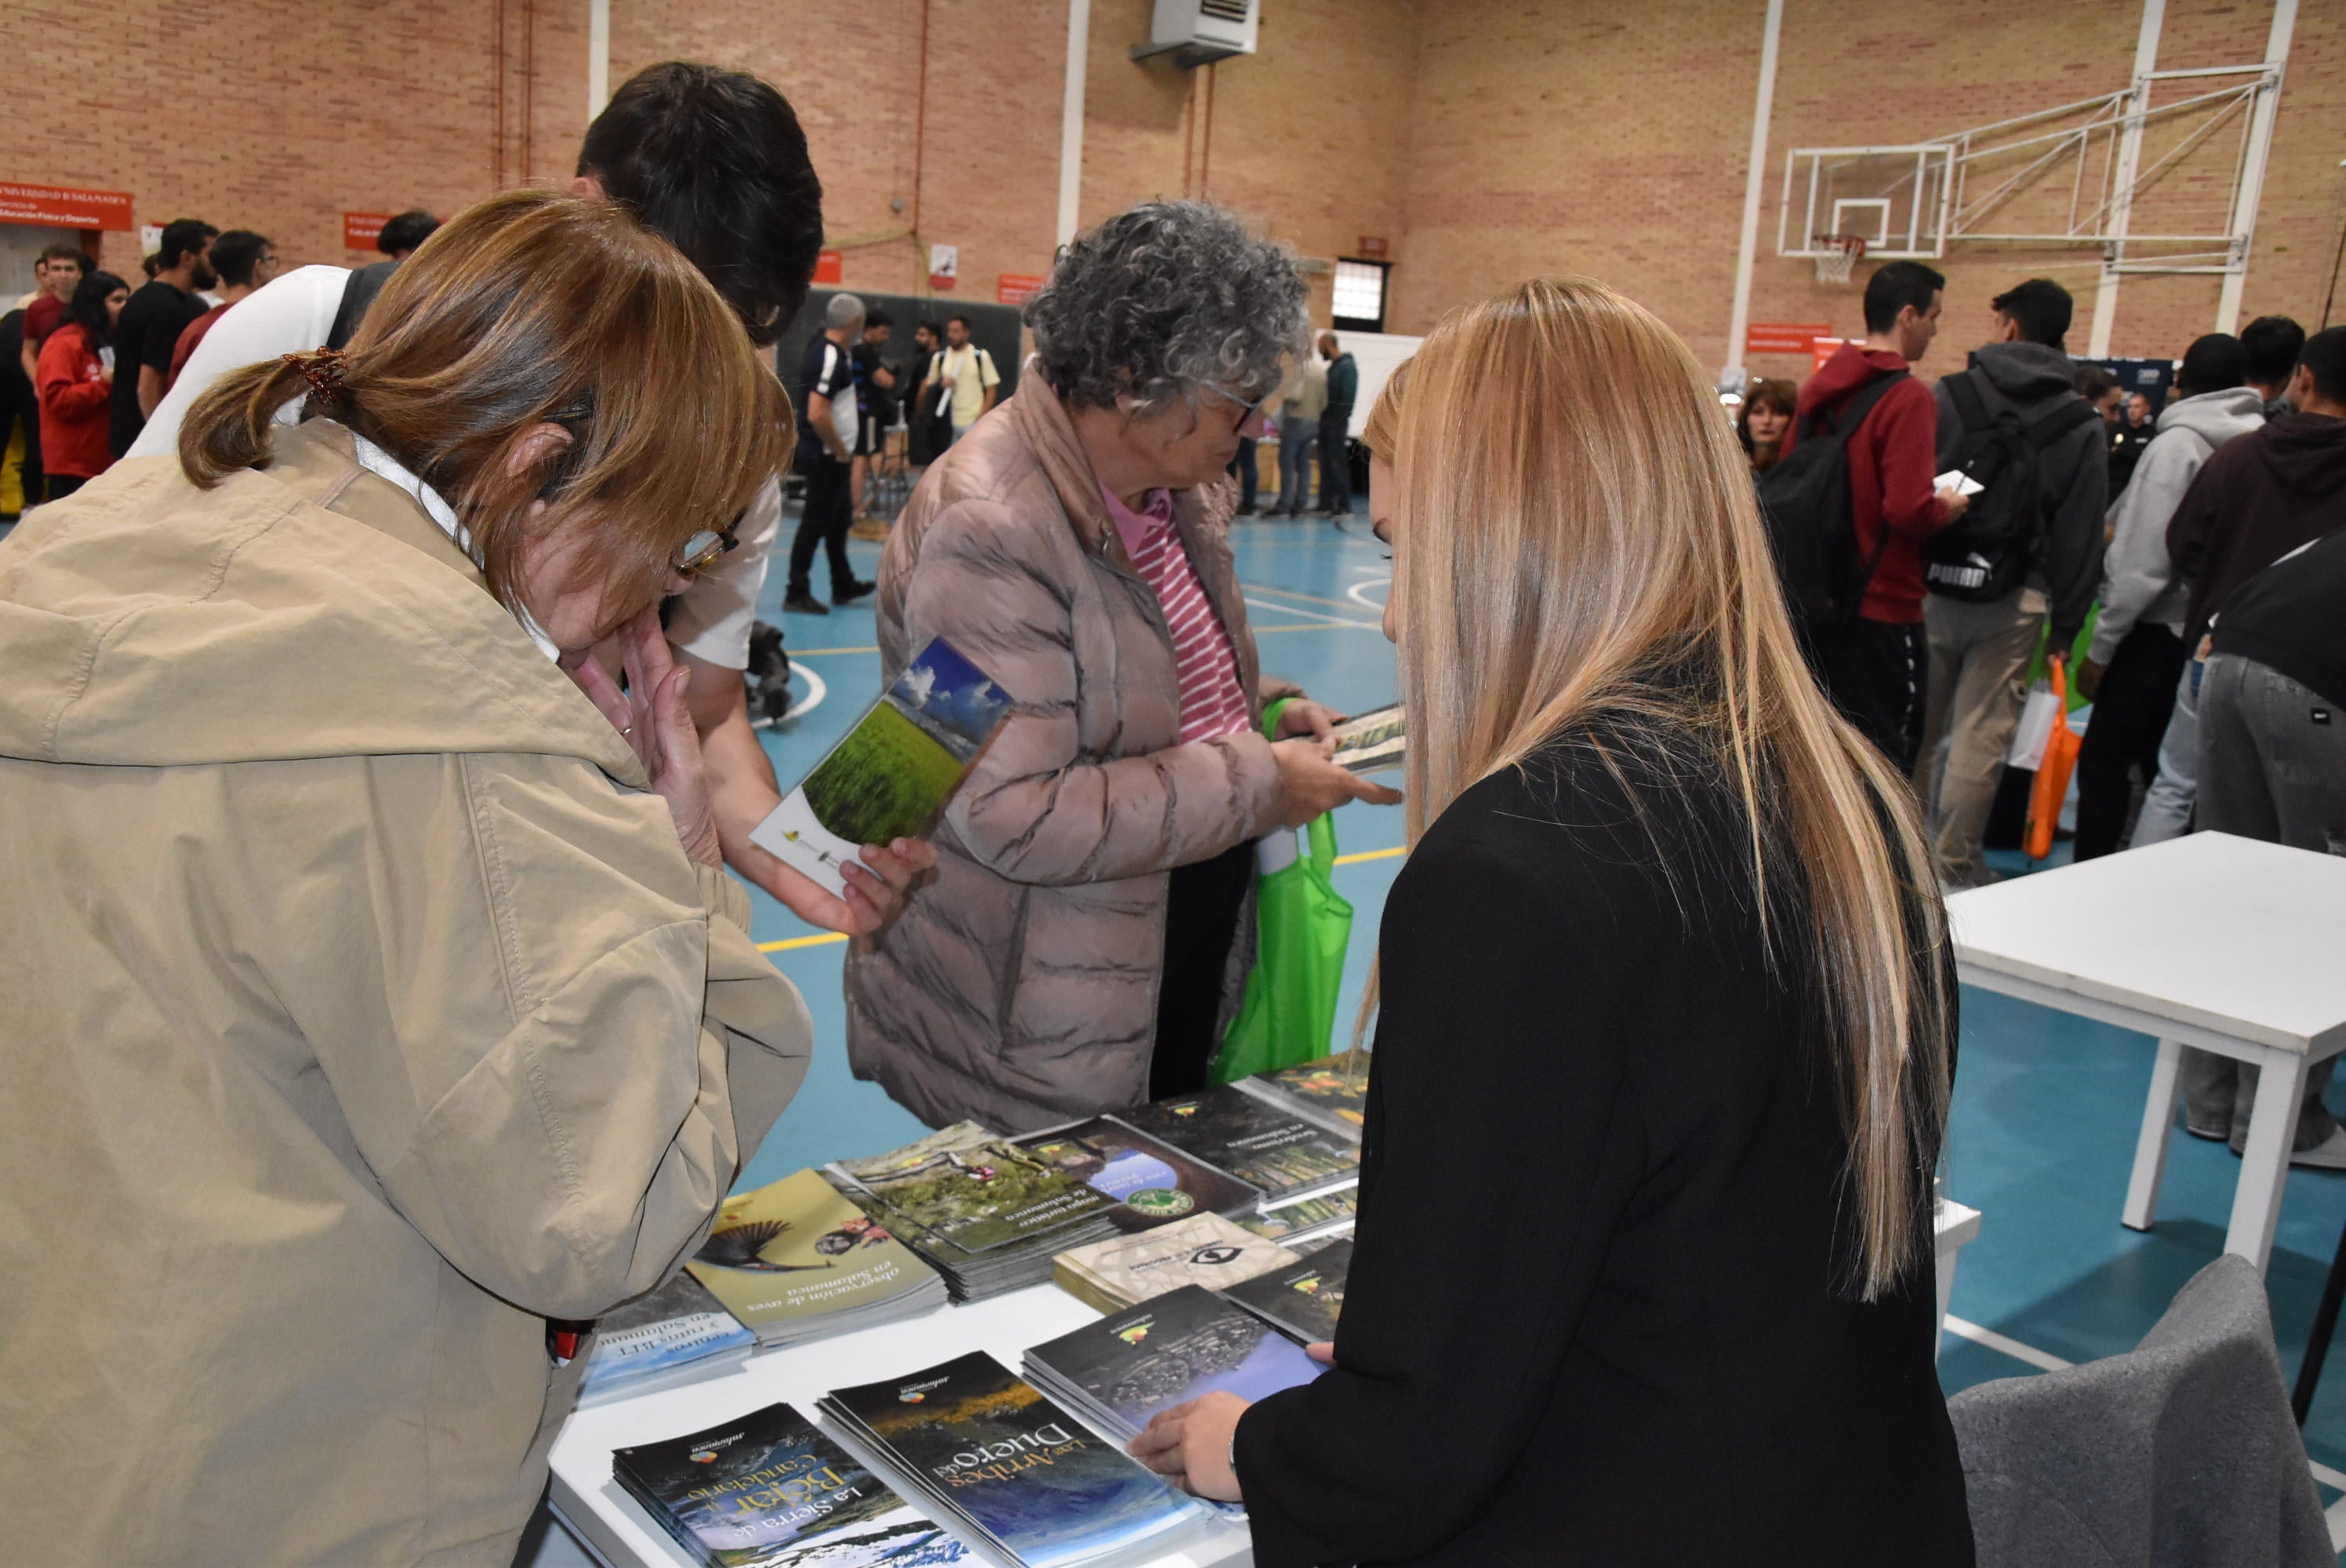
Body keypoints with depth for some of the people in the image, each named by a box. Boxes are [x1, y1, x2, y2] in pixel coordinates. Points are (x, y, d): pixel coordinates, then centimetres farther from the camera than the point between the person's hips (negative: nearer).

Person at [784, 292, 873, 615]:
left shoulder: (824, 348, 8)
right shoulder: (830, 358, -21)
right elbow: (817, 415, -28)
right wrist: (841, 452, -17)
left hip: (833, 457, 10)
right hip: (826, 457, -10)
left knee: (840, 518, 19)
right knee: (815, 524, -2)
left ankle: (843, 586, 30)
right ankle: (797, 595, 5)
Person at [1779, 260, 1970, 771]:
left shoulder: (1820, 385, 5)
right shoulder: (1908, 398, -17)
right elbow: (1910, 510, -24)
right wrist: (1949, 506, -4)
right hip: (1883, 607, -7)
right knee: (1886, 757, 3)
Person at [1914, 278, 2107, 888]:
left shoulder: (1949, 395, 0)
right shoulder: (2083, 428, 4)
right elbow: (2080, 540, 4)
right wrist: (2065, 628, 8)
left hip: (1931, 588, 1)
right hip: (2015, 602, 0)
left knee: (1916, 730, 12)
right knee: (1982, 736, 4)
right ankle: (1952, 864, 8)